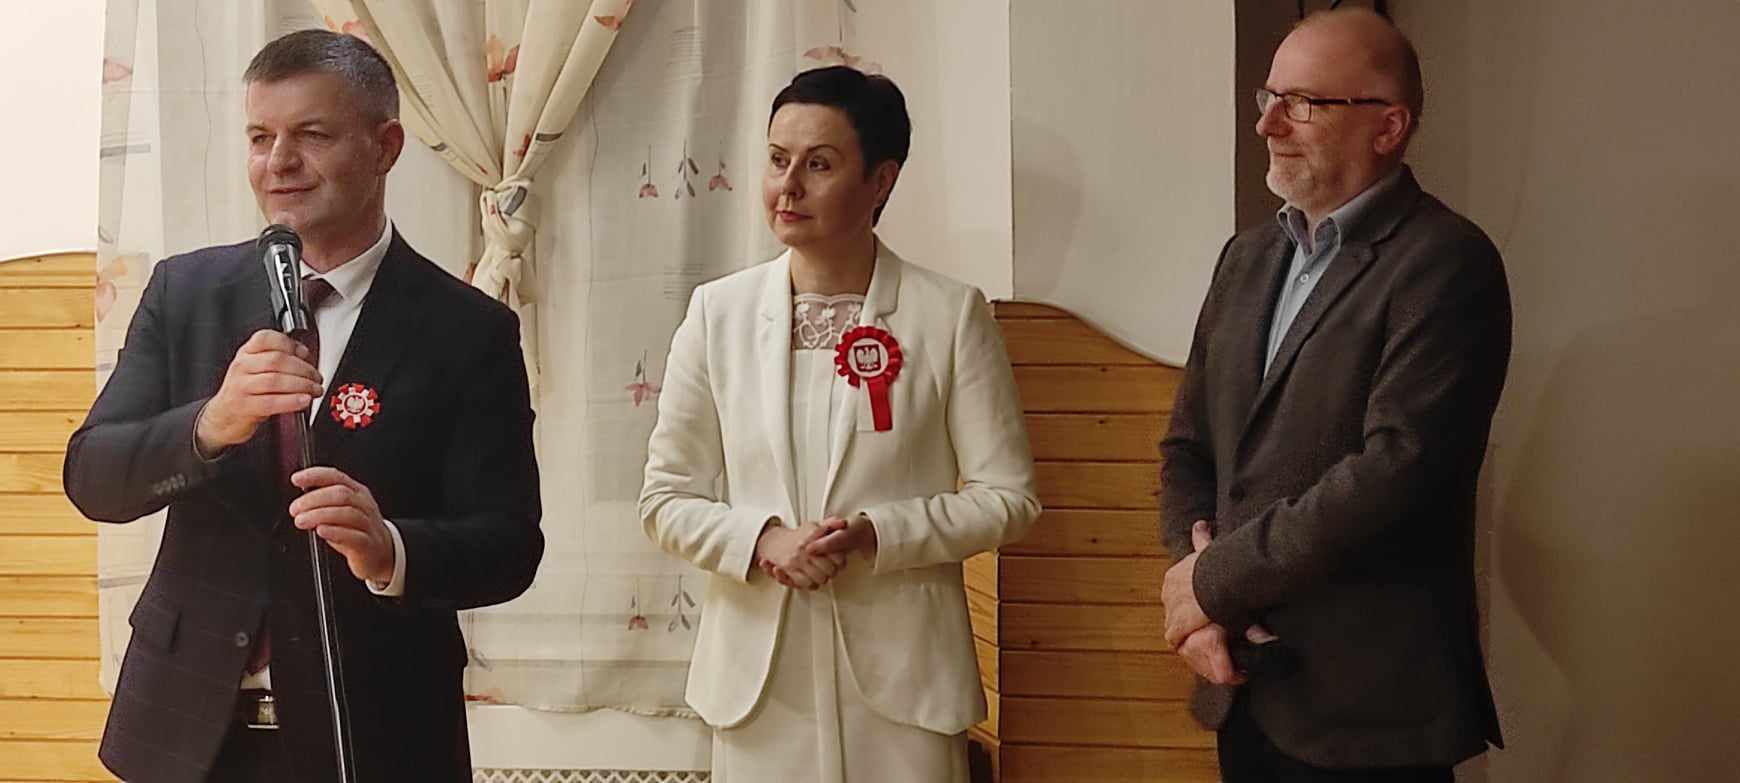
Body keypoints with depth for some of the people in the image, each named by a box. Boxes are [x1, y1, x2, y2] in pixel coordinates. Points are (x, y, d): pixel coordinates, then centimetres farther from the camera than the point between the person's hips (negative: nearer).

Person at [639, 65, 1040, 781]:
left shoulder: (951, 315, -3)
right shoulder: (718, 312, 2)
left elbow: (1006, 496, -2)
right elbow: (667, 497, 5)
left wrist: (873, 535, -16)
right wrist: (762, 540, -13)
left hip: (900, 675, -1)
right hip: (757, 675, 2)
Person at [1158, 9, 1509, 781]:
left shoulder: (1446, 264, -11)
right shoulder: (1248, 256, 12)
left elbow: (1397, 469, -21)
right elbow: (1189, 445, 12)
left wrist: (1217, 581, -14)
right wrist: (1196, 592, -5)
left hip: (1370, 701, -6)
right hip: (1247, 689, 7)